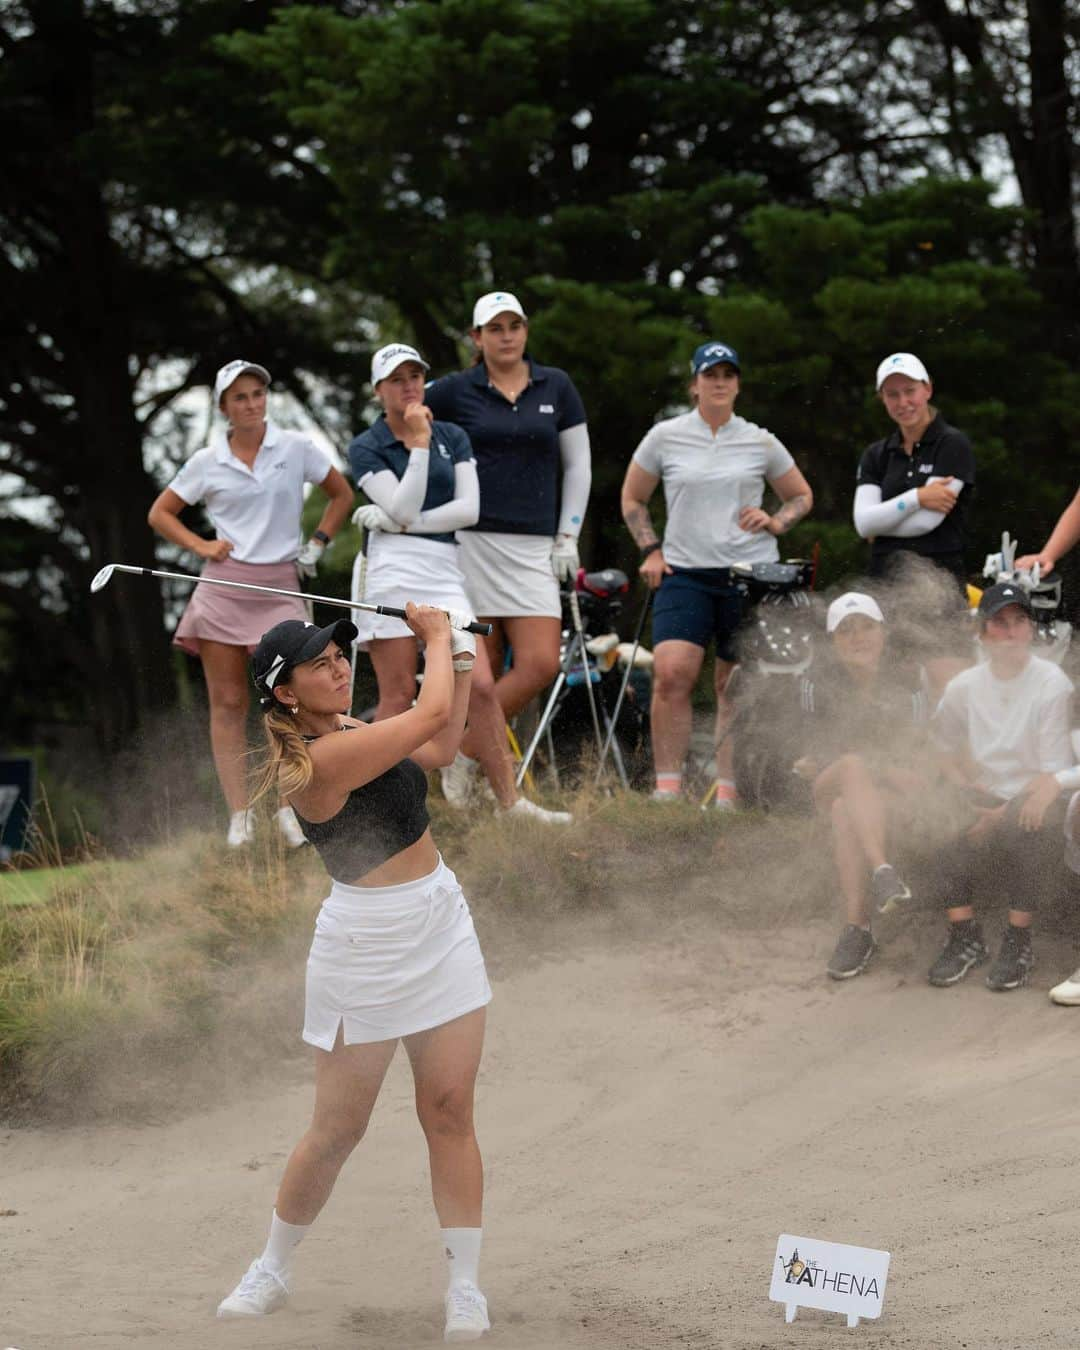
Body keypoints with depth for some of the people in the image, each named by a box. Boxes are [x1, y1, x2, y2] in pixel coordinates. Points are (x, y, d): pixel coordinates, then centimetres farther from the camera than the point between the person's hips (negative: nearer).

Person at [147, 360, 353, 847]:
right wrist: (199, 545, 0)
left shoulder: (295, 449, 4)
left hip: (279, 587, 0)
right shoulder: (208, 462, 4)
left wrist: (317, 544, 6)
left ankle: (288, 808, 4)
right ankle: (239, 814, 3)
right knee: (227, 703, 0)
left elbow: (342, 495, 16)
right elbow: (160, 513, 14)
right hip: (224, 584, 1)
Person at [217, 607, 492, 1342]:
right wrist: (437, 637, -1)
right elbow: (432, 715, -18)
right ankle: (272, 1271, 19)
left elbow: (439, 745, 22)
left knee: (449, 1111, 3)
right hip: (367, 945, -8)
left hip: (441, 925, 8)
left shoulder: (346, 729, 7)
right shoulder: (322, 758, -22)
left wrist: (459, 661, 13)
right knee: (338, 1128, 0)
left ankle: (466, 1285, 6)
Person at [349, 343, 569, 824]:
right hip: (393, 569, -3)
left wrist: (404, 524, -6)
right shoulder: (366, 448, 4)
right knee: (398, 695, -4)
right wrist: (419, 443, -11)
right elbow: (403, 508, -10)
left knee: (480, 686, -6)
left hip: (444, 570, 3)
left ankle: (509, 800, -3)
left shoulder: (453, 437, 15)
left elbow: (469, 509, 3)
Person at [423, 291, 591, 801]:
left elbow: (577, 465, 13)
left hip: (534, 547, 3)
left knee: (540, 664, -10)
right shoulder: (455, 390, 3)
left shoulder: (556, 386, 9)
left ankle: (464, 748, 5)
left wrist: (567, 539, 7)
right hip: (470, 542, -3)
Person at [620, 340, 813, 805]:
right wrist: (651, 550, 6)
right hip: (684, 573, -1)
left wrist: (775, 522, -1)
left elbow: (802, 496, 19)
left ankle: (728, 790, 9)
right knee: (671, 674, -19)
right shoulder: (664, 437, 6)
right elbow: (632, 498, 18)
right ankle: (668, 786, -14)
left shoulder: (760, 442, 7)